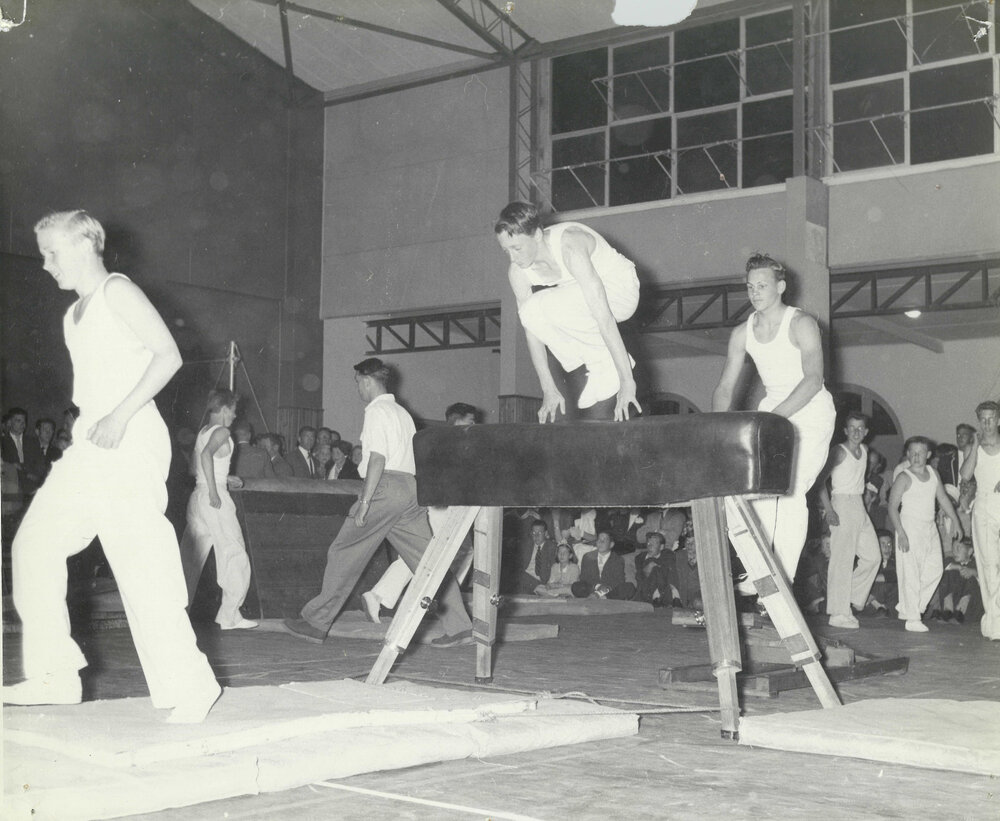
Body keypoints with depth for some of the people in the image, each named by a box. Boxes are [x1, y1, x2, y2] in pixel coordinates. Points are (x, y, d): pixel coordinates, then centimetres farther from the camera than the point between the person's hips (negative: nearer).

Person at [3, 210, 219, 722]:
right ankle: (55, 677, 11)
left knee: (142, 564, -13)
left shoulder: (117, 291, -4)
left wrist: (120, 415, -22)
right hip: (89, 447, 9)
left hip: (130, 443, -9)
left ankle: (188, 688, -8)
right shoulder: (74, 316, 21)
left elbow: (168, 354, -15)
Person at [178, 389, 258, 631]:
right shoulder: (221, 432, -9)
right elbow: (206, 455, -27)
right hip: (214, 497, -8)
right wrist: (214, 491, -26)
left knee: (191, 557, 10)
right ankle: (229, 615, 0)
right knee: (234, 555, -1)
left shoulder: (202, 432, 15)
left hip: (198, 494, 8)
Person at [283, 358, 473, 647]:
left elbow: (378, 458, -14)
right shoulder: (402, 412, 23)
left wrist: (365, 501, -18)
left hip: (385, 485, -8)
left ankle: (315, 621, 6)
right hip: (411, 487, 8)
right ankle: (458, 626, -4)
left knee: (344, 554, 0)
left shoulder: (377, 411, -4)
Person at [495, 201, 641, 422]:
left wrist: (627, 381, -37)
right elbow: (530, 332, -9)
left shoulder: (569, 247, -33)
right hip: (582, 303, 8)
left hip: (619, 289, -8)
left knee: (537, 309, -30)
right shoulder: (517, 272, -12)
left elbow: (604, 317, -36)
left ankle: (606, 367, -16)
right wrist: (549, 390, -14)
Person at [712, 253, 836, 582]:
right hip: (772, 409, 6)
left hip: (809, 411, -5)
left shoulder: (801, 324, -13)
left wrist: (773, 417, -35)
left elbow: (813, 380, -24)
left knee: (790, 490, -19)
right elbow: (725, 388, 5)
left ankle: (782, 582, -18)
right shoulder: (743, 333, 3)